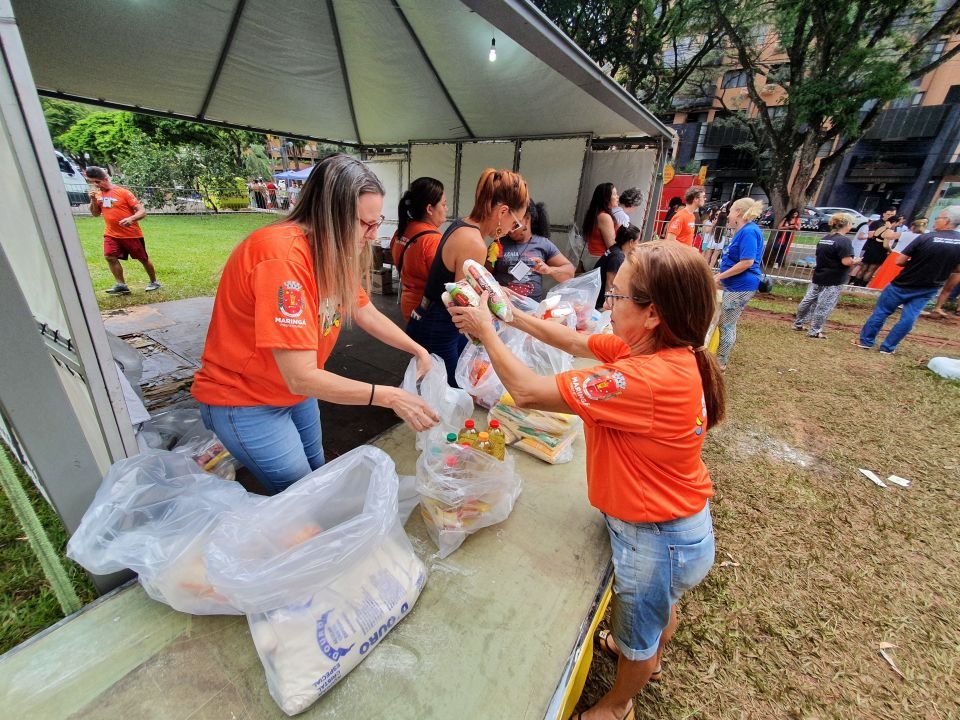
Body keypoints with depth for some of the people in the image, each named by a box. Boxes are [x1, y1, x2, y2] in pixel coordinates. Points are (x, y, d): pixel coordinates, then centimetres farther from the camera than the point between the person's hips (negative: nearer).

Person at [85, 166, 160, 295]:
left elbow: (142, 211, -15)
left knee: (143, 259, 6)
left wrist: (131, 218, -33)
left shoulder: (123, 192, -10)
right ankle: (121, 285, -5)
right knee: (109, 257, -11)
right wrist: (93, 199, -3)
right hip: (111, 234, 5)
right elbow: (95, 214, 13)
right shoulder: (98, 194, 7)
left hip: (131, 234, -5)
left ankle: (154, 282, 23)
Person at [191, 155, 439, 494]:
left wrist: (419, 350, -9)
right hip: (244, 401, -7)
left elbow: (367, 313, 2)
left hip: (296, 391, 8)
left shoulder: (334, 250, -6)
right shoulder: (283, 256, -32)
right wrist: (390, 397, -29)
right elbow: (301, 377, -33)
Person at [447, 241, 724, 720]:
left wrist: (485, 330, -21)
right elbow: (577, 342, -2)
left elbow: (527, 392, -35)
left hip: (656, 537, -8)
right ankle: (648, 659, 69)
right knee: (658, 605, 36)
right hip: (673, 522, 8)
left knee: (637, 633, 24)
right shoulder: (667, 353, -10)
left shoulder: (647, 378, -38)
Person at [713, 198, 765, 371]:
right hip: (734, 285, 10)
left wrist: (720, 276, -18)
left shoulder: (749, 231, -17)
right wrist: (721, 276, 15)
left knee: (726, 324, -2)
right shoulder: (743, 231, 14)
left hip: (741, 286, -10)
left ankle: (720, 363, 9)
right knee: (726, 323, 17)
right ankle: (718, 357, 29)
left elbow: (747, 262, -24)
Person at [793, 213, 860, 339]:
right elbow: (846, 261, -22)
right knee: (824, 306, -1)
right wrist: (856, 261, -1)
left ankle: (798, 323, 24)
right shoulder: (844, 240, -17)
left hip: (819, 276, 8)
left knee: (808, 300, 14)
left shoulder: (825, 238, 8)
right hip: (834, 280, -8)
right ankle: (815, 331, 5)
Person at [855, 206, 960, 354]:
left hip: (904, 284, -4)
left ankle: (865, 341, 13)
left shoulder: (926, 238, -16)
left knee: (881, 311, 7)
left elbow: (900, 261, -15)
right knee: (909, 318, 9)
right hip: (929, 289, 4)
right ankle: (888, 347, 13)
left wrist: (914, 263, 6)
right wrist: (940, 266, 17)